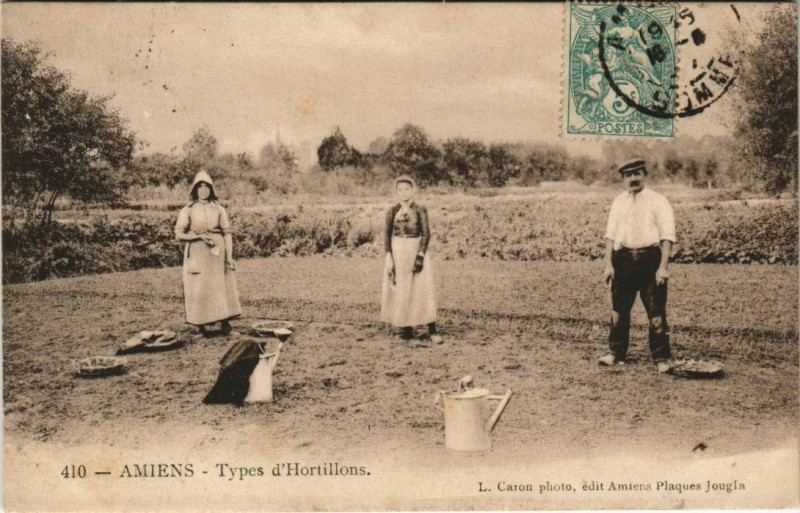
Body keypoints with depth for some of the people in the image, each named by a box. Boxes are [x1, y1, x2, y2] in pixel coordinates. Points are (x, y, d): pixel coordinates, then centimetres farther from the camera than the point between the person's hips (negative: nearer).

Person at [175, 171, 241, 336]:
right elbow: (179, 234, 0)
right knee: (198, 289, -2)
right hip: (197, 254, -1)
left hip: (217, 253, 1)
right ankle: (201, 327, 5)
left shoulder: (219, 209, 8)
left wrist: (229, 256, -3)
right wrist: (199, 236, -13)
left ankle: (225, 322, 6)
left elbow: (227, 233, 5)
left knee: (222, 286, -2)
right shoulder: (188, 210, 3)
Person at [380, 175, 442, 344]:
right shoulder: (392, 211, 4)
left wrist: (420, 256, -13)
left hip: (416, 250, -2)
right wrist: (390, 259, -4)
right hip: (397, 253, 2)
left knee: (423, 289, -5)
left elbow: (426, 234, -4)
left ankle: (432, 330, -2)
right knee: (399, 291, 3)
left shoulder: (420, 210, -2)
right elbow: (387, 235, 4)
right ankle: (407, 329, 13)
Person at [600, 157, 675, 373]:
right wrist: (608, 264, 0)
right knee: (618, 310, 9)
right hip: (623, 259, 4)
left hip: (650, 258, -3)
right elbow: (610, 234, 10)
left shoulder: (658, 201, 1)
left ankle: (661, 358, 9)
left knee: (656, 312, -1)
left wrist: (663, 267, -13)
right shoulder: (618, 202, 12)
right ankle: (616, 353, 21)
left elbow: (667, 236, -4)